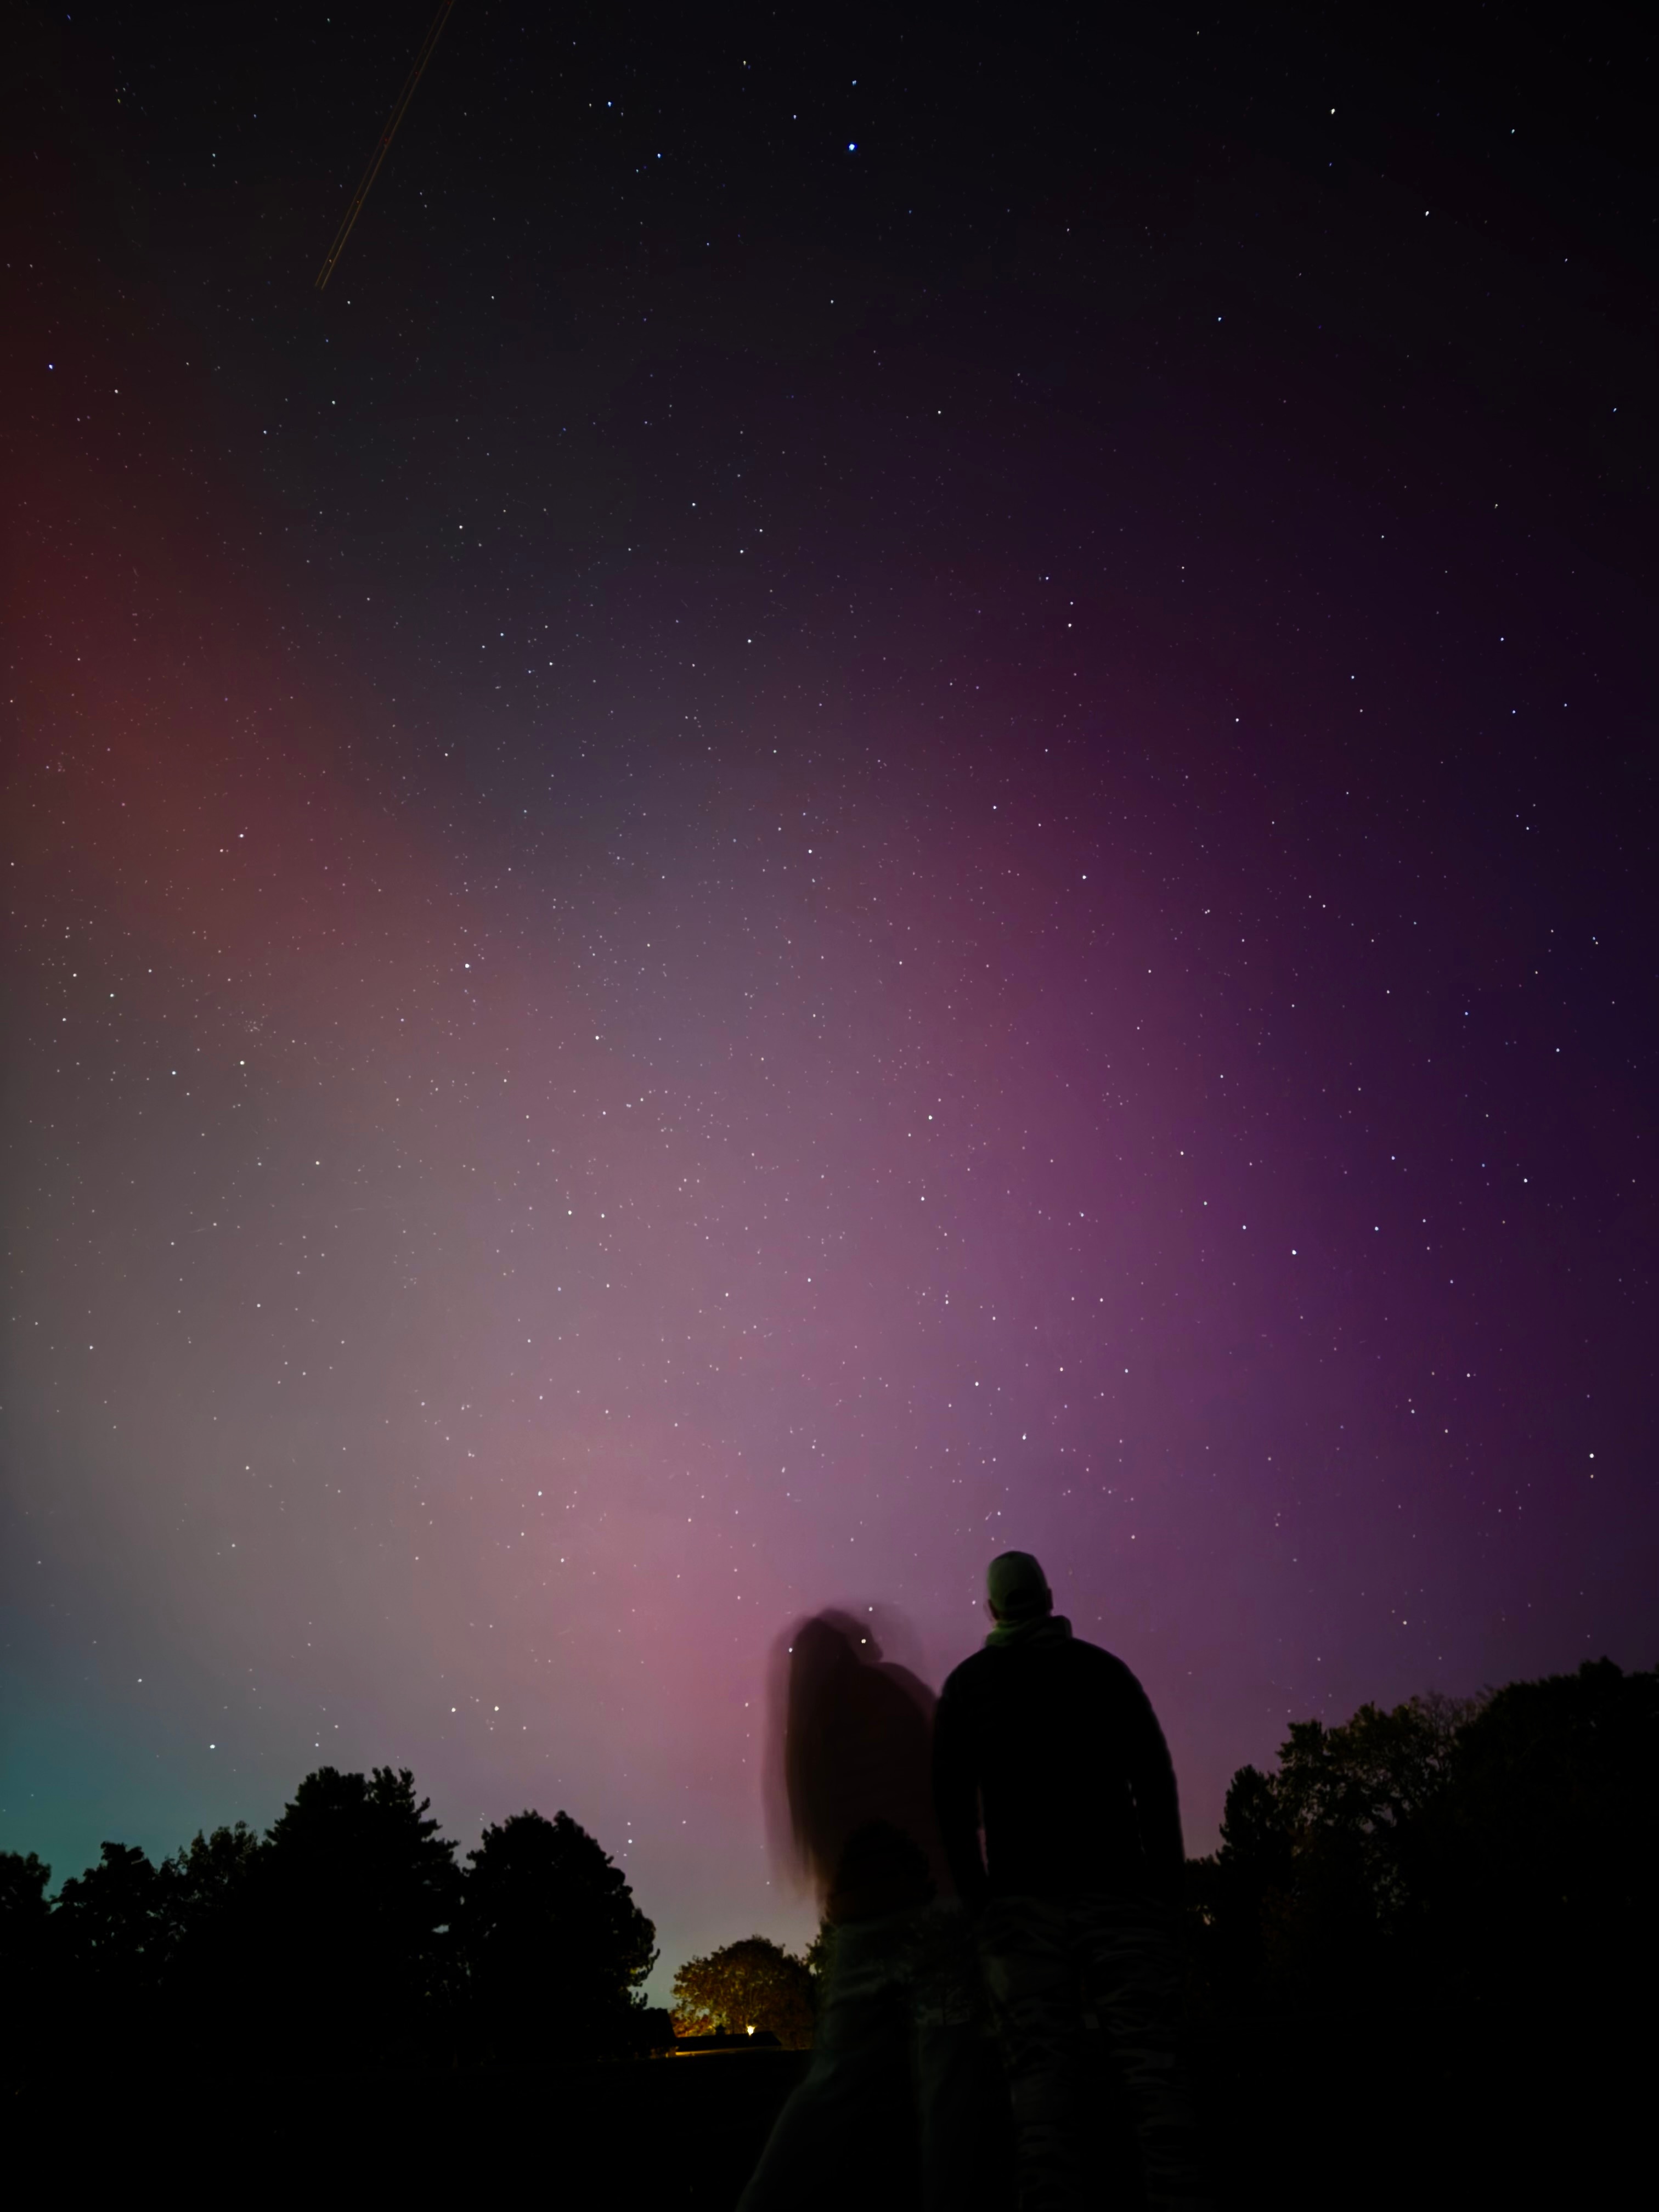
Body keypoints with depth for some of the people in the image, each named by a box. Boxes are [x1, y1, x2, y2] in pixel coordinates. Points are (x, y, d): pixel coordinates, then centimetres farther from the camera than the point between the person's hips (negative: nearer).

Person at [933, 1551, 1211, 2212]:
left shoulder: (967, 1683, 10)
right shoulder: (1105, 1669, 10)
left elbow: (952, 1805, 3)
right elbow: (1156, 1785, 4)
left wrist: (976, 1900, 4)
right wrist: (1166, 1892, 5)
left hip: (1022, 1898, 0)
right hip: (1117, 1891, 0)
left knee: (1040, 2069, -2)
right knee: (1149, 2060, -1)